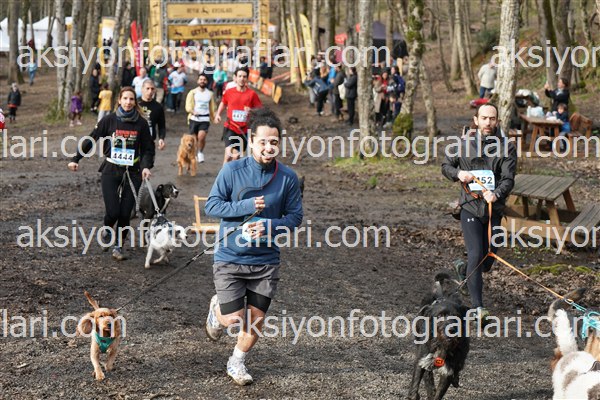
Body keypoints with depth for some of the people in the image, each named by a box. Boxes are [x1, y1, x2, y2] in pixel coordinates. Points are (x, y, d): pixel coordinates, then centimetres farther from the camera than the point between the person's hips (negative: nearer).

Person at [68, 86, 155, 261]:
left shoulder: (141, 123, 1)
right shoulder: (109, 120, -2)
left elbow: (148, 148, 9)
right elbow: (91, 140, 5)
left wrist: (146, 166, -7)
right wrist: (76, 159, 4)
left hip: (132, 172, 1)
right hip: (111, 170, -1)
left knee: (125, 212, -3)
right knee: (113, 211, -9)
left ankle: (119, 246, 15)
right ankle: (108, 232, 25)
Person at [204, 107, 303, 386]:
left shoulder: (288, 177, -6)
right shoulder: (232, 170, -11)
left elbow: (295, 216, 1)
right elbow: (212, 206, -8)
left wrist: (268, 227, -17)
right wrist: (246, 206, -20)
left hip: (266, 261, 2)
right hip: (230, 258, -2)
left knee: (256, 321, 7)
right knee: (234, 320, -4)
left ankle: (237, 362, 34)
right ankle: (218, 308, 33)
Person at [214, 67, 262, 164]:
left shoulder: (251, 94, -3)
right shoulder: (229, 92, 1)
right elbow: (223, 103, 21)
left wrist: (251, 110, -18)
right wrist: (218, 114, 8)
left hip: (244, 130, 1)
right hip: (230, 127, -1)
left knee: (236, 156, 10)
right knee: (229, 153, -19)